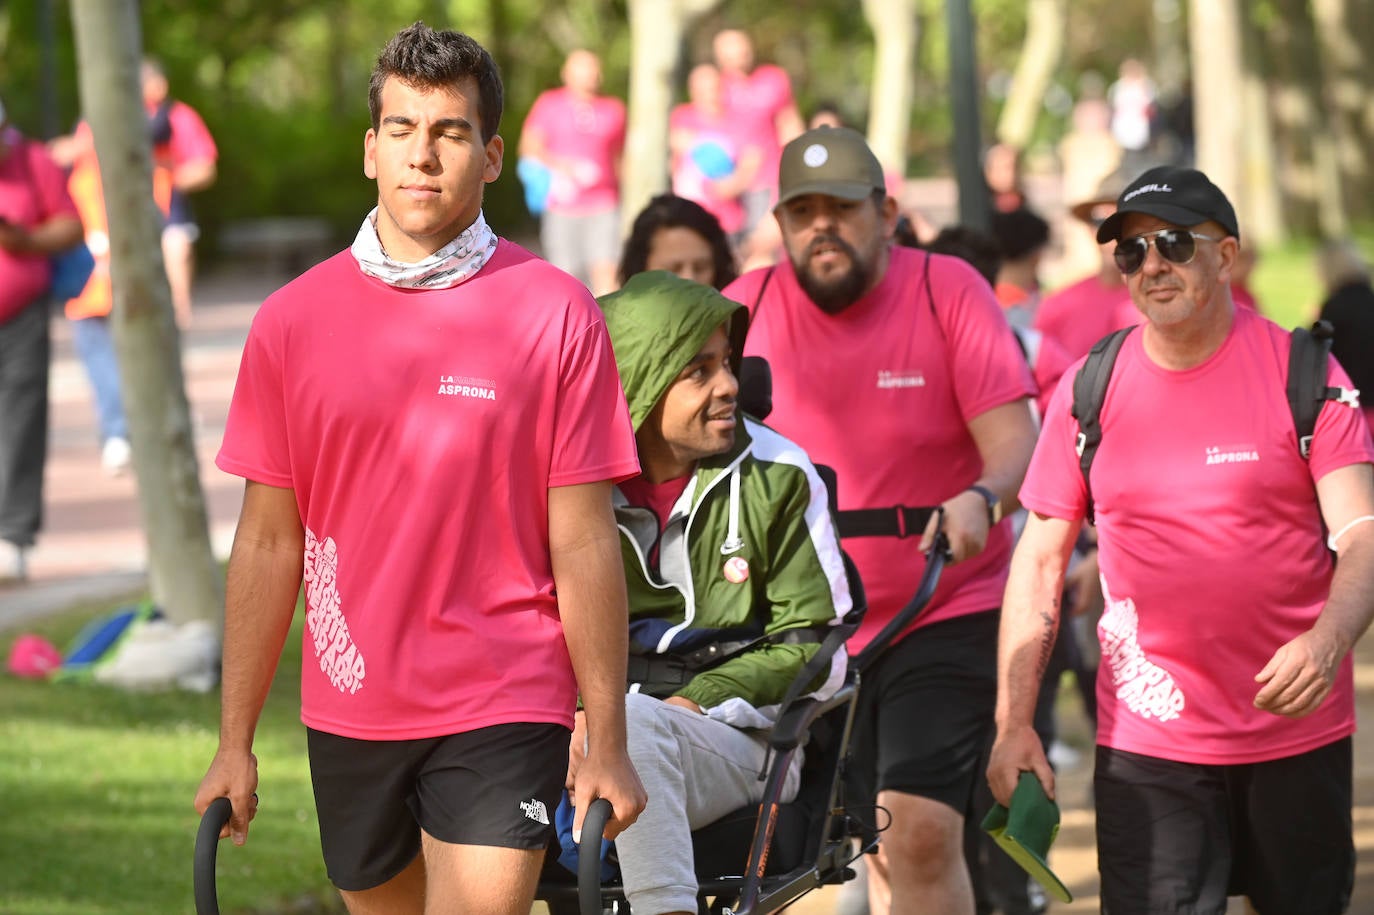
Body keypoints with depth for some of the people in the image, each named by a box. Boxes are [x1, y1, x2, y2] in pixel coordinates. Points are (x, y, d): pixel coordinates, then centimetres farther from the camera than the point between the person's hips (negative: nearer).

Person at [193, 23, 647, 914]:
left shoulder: (556, 314, -4)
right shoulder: (293, 320, 3)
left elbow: (583, 542, -3)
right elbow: (269, 542, 7)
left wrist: (607, 742, -3)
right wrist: (235, 741, 6)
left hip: (502, 711, -3)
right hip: (350, 714, 3)